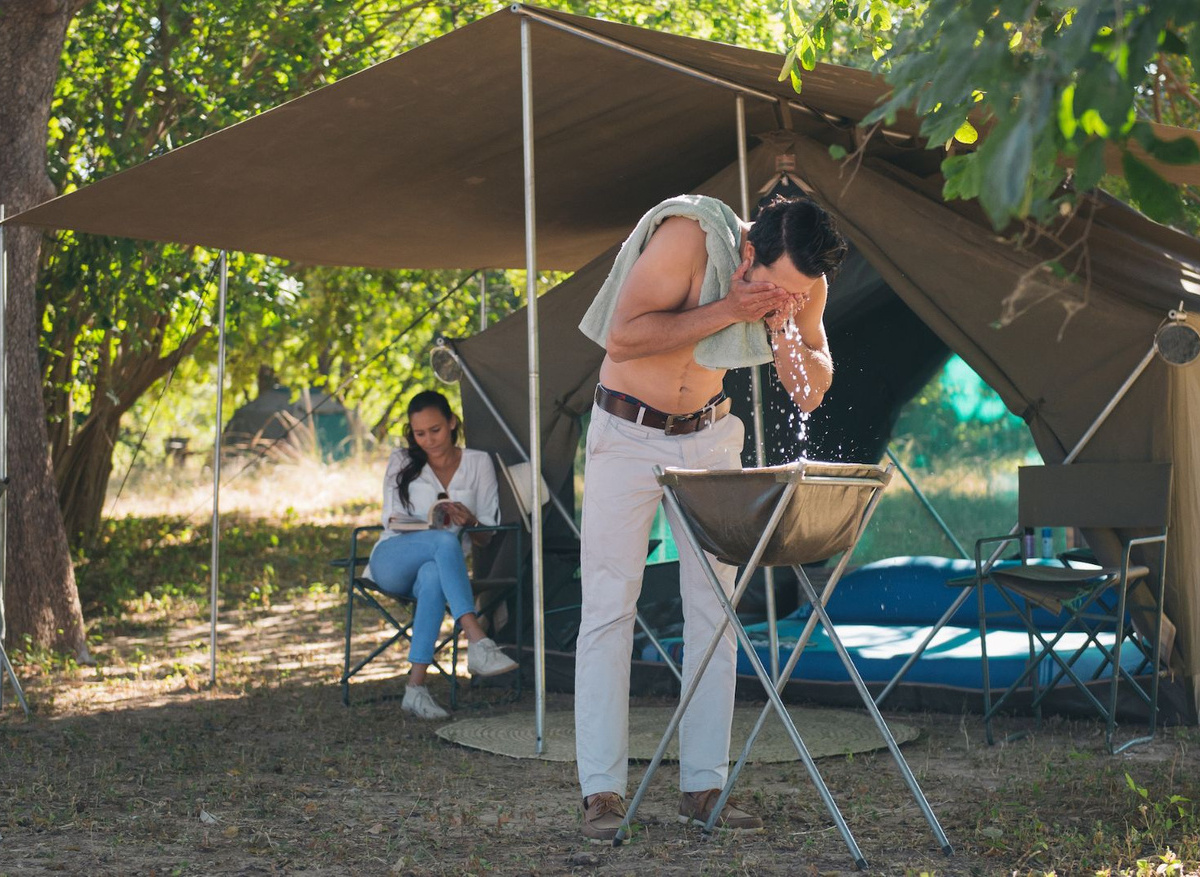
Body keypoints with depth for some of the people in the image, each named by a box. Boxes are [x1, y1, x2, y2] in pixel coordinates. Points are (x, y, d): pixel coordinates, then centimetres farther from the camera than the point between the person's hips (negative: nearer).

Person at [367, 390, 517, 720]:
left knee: (432, 577, -41)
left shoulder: (478, 463, 13)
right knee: (446, 540, -36)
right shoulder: (402, 462, 14)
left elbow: (487, 534, 9)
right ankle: (477, 643, -51)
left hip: (440, 567, 1)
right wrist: (426, 527, -15)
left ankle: (416, 687, -46)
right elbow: (392, 520, 7)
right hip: (392, 562, 0)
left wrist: (470, 522, -15)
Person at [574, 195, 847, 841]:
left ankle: (704, 787, 6)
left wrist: (784, 322, -24)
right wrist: (728, 310, -32)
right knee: (608, 607, -7)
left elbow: (810, 394, -5)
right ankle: (602, 791, -4)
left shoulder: (804, 285, -10)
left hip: (710, 435, 5)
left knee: (714, 609, 1)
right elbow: (622, 337, -29)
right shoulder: (690, 236, -27)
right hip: (628, 431, -4)